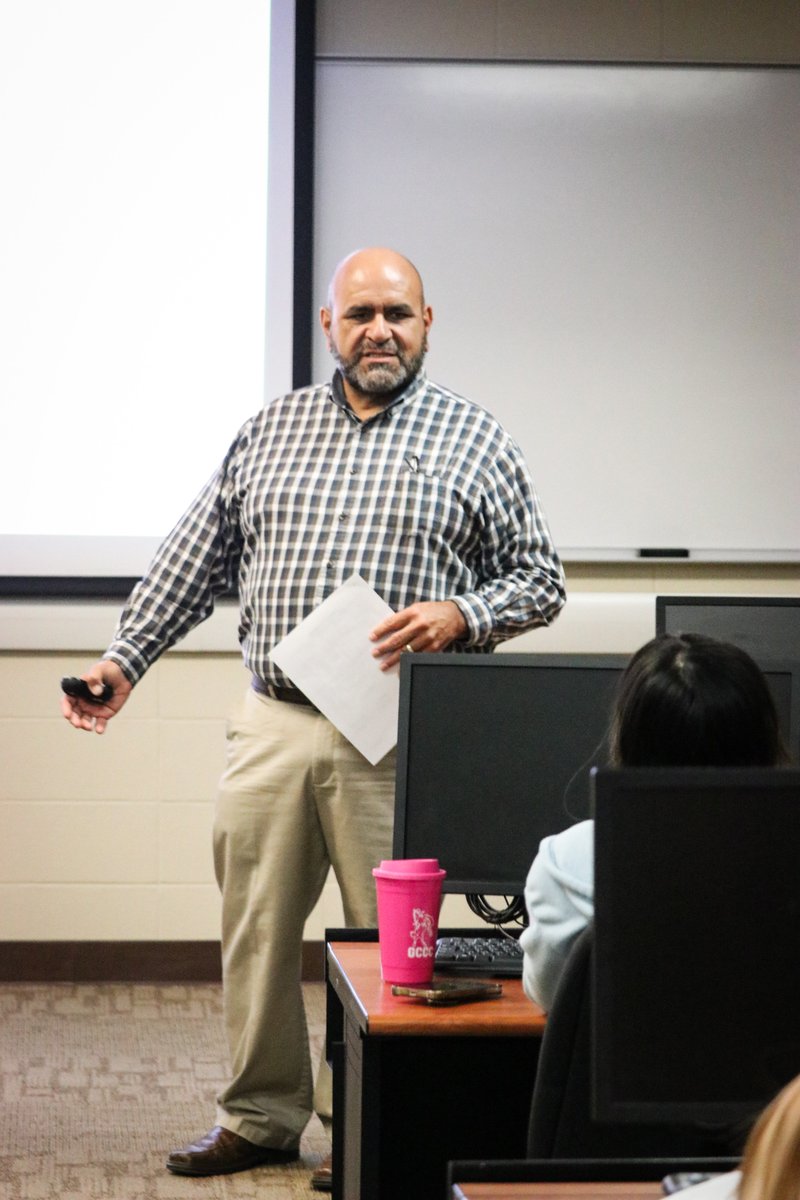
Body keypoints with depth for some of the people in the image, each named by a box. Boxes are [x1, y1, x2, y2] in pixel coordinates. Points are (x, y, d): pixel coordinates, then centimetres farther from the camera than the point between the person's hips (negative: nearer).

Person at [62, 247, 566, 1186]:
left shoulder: (474, 441, 3)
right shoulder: (269, 431, 13)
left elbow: (540, 580, 4)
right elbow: (196, 559, 16)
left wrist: (459, 617, -13)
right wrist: (125, 658, 10)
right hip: (273, 725, 3)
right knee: (255, 930, 8)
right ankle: (260, 1118, 23)